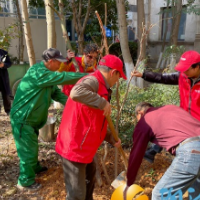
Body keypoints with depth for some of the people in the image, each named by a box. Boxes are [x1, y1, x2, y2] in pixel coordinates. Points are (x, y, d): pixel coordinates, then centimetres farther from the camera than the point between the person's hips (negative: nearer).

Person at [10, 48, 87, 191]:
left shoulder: (46, 73, 7)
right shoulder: (38, 73, -27)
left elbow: (55, 92, 6)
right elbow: (63, 77, -31)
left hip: (31, 118, 10)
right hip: (22, 119, -10)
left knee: (32, 145, 25)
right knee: (27, 149, 2)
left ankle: (34, 167, 46)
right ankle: (26, 181, 19)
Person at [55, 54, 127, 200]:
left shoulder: (100, 85, 14)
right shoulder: (93, 81, -18)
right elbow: (76, 93, -43)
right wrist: (103, 102, -32)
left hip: (82, 145, 11)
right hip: (74, 146, -11)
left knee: (90, 174, 31)